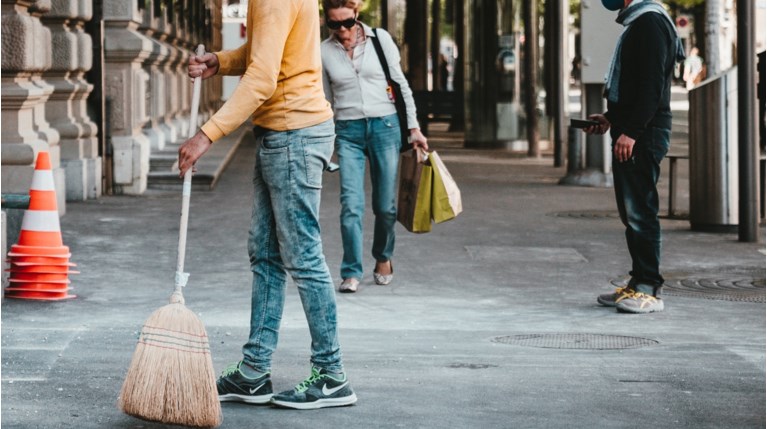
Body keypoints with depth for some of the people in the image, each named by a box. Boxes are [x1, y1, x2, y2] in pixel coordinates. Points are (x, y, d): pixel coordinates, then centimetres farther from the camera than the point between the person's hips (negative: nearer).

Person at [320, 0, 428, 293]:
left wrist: (414, 128, 4)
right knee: (351, 204, -11)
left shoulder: (380, 39, 1)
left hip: (385, 126, 0)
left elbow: (401, 84, 6)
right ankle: (351, 272, -6)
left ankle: (383, 258, 29)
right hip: (348, 131, 0)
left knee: (386, 204, 4)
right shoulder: (324, 52, 2)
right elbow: (326, 100, 11)